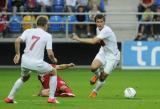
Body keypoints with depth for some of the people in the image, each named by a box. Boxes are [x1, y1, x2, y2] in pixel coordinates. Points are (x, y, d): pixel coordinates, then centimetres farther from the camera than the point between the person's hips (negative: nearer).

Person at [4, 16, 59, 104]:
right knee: (54, 72, 22)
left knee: (24, 77, 34)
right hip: (37, 63, -4)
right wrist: (54, 60, 15)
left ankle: (10, 97, 26)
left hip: (25, 61, 4)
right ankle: (51, 98, 16)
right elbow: (50, 53, -6)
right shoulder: (47, 36, 1)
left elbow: (17, 41, -8)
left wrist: (17, 54, 4)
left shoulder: (28, 31, 8)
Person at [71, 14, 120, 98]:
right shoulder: (98, 29, -1)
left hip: (112, 56, -6)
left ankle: (95, 91, 22)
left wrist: (79, 39, -31)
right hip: (103, 52, 6)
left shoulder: (106, 30, -30)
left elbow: (93, 41, -37)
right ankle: (97, 74, 14)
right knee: (93, 67, -22)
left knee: (103, 77, -5)